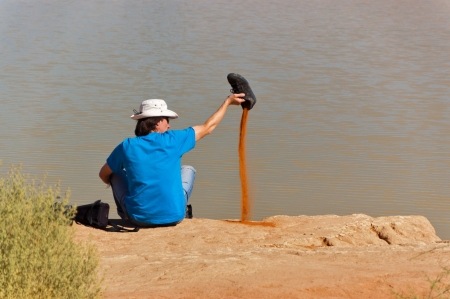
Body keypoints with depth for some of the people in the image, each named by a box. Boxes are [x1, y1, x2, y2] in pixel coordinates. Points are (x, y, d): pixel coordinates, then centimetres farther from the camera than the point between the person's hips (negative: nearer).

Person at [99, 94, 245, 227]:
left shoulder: (127, 146, -4)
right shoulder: (173, 140, -6)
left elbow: (104, 175, 12)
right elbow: (207, 127, 8)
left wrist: (115, 186, 35)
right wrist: (228, 101, 21)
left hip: (139, 218, 0)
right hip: (173, 216, 0)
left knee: (116, 175, 24)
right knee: (188, 170, 26)